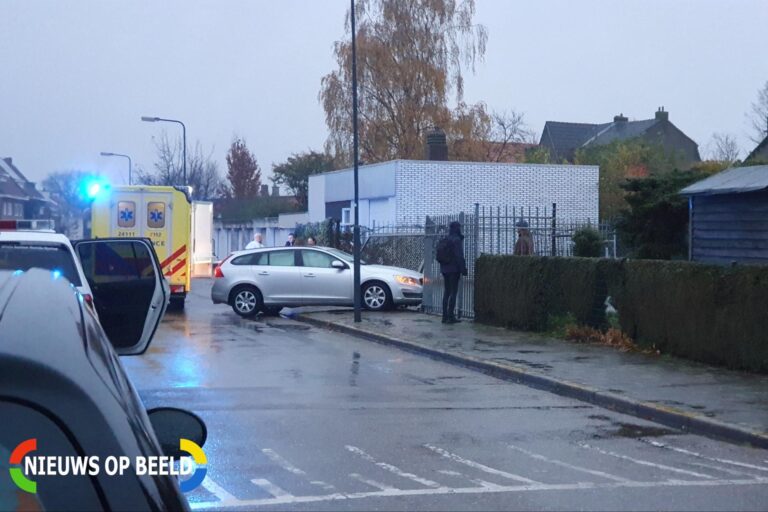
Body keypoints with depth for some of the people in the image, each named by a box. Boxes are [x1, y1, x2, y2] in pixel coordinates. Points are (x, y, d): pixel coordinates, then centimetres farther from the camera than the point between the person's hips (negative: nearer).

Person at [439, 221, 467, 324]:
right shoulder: (456, 240, -12)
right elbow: (459, 256, -17)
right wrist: (463, 269, -13)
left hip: (444, 268, 8)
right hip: (454, 269, -8)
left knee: (446, 292, 11)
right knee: (453, 292, -5)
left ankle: (445, 316, 11)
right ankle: (451, 316, -8)